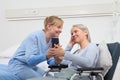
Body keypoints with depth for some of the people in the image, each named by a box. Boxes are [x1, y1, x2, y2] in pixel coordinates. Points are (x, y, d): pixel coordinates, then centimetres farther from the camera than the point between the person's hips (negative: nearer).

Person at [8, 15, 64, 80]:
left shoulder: (52, 40, -1)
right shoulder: (34, 36, -21)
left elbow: (51, 62, 0)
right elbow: (29, 60, -29)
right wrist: (46, 56, -44)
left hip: (31, 66, 8)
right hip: (18, 65, -8)